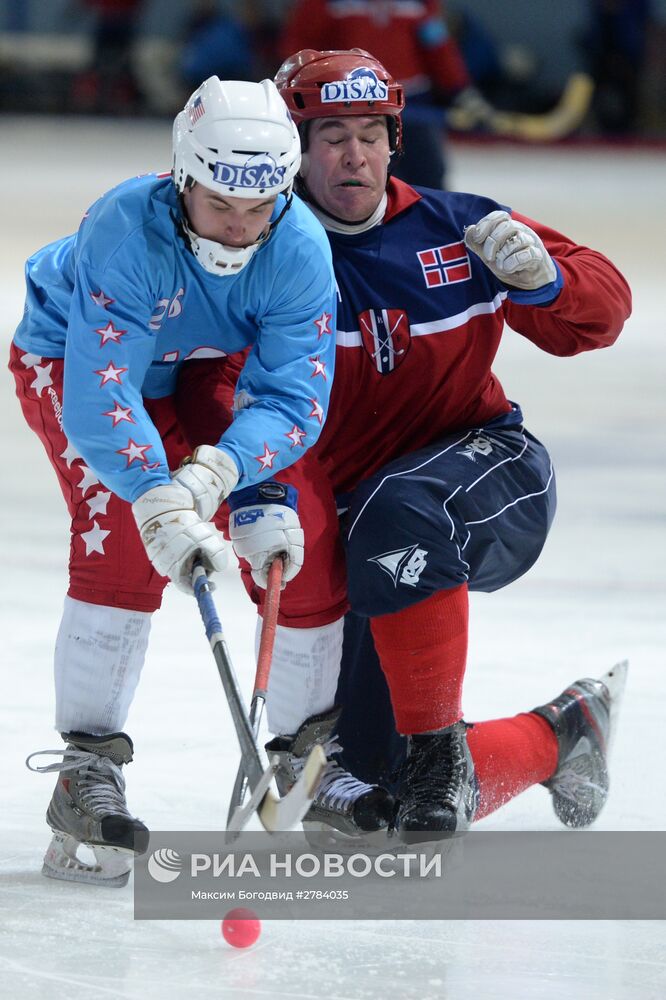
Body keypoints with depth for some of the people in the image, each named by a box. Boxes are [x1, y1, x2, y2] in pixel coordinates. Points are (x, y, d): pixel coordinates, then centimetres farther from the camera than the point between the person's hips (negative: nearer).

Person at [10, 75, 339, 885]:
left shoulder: (299, 248, -27)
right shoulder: (125, 233, -39)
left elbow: (292, 397, -29)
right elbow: (100, 398, -43)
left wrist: (214, 475, -46)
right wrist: (162, 509, -53)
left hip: (199, 371, 5)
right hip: (70, 359, -5)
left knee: (287, 533, 2)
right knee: (124, 542, -23)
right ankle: (86, 772, -20)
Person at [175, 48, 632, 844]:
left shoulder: (457, 229, -1)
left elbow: (601, 314, 2)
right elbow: (215, 383, -16)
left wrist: (542, 278, -20)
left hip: (495, 471, -1)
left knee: (395, 513, -38)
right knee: (375, 782, -5)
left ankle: (437, 747, -24)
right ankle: (561, 736, 22)